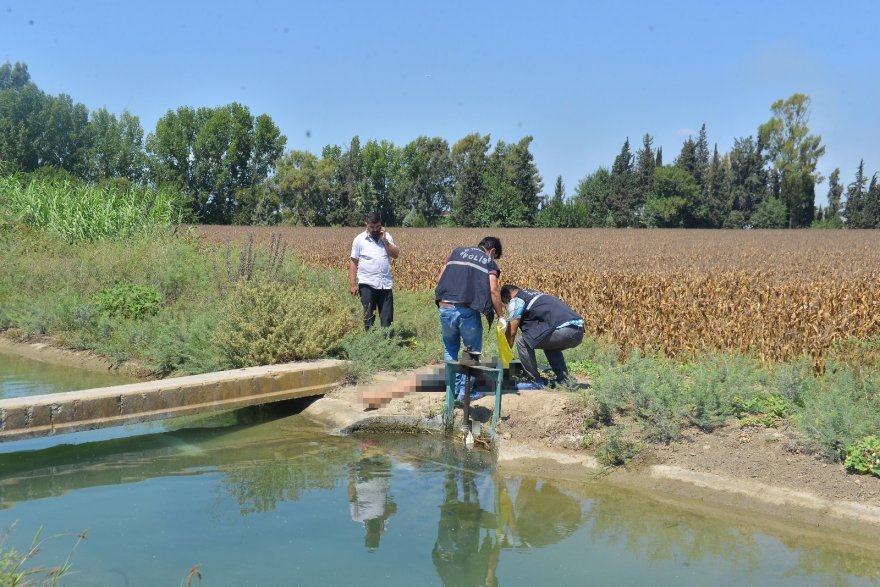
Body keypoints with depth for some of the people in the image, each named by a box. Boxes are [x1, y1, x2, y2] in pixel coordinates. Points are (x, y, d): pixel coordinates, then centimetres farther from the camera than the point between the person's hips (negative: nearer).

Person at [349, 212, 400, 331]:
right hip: (367, 284, -2)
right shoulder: (359, 239, 0)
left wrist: (384, 240, -10)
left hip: (385, 284, 3)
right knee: (368, 317, 3)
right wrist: (353, 284, -6)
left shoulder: (386, 237, 8)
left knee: (387, 318, 3)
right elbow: (353, 262, -1)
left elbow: (396, 254, -2)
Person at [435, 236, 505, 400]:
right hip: (467, 311, -3)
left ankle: (452, 389, 21)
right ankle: (465, 391, 15)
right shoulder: (489, 262, 9)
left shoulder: (457, 252, 18)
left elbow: (439, 279, 13)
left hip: (445, 307, 3)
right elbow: (493, 291, -3)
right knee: (472, 351, 15)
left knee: (450, 348, 22)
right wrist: (501, 317, 4)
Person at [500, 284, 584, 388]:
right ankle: (564, 380, 24)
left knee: (523, 343, 0)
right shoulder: (534, 294, 33)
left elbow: (511, 333, 5)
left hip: (564, 330, -9)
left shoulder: (516, 300, 7)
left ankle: (534, 382, 4)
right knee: (550, 345, 35)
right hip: (579, 330, 9)